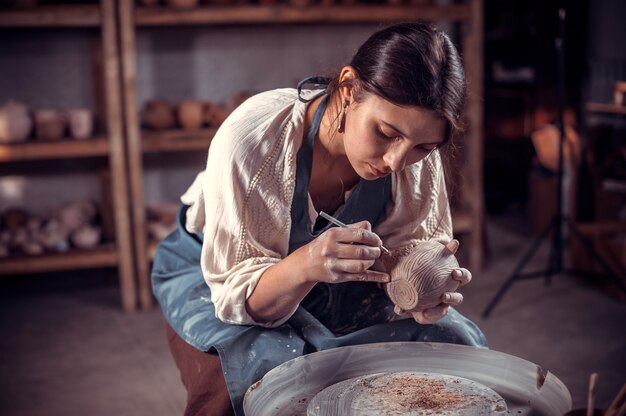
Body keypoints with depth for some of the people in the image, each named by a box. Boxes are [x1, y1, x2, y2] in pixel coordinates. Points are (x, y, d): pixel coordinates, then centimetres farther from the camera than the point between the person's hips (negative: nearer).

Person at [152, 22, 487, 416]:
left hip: (334, 279, 5)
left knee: (457, 342, -13)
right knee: (276, 369, -35)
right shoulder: (251, 138, -34)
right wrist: (304, 266, -51)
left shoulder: (419, 153, -21)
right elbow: (240, 295, -29)